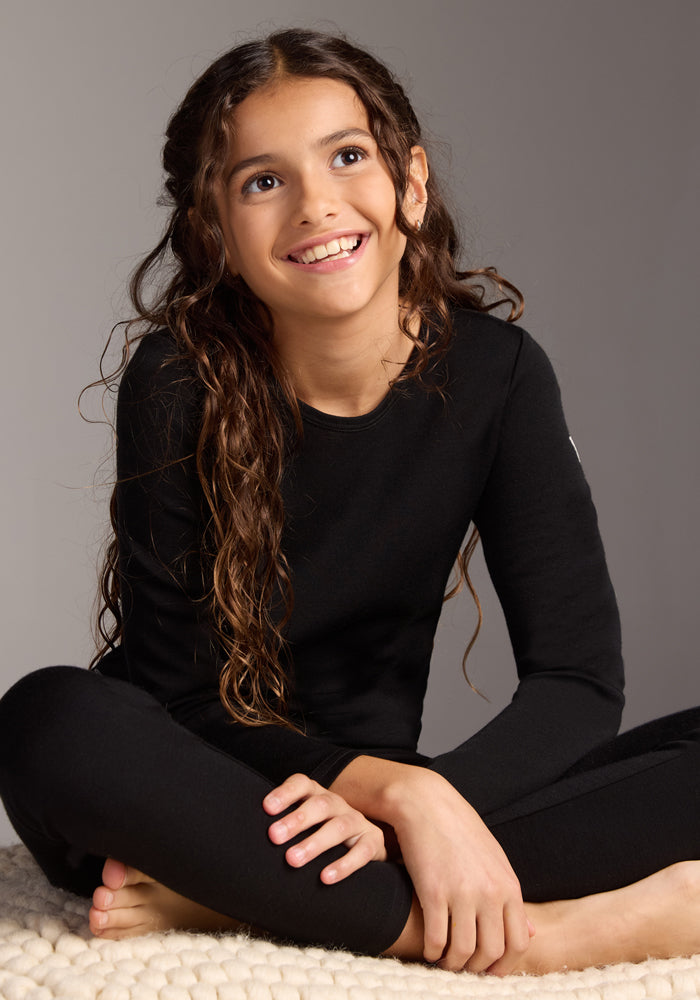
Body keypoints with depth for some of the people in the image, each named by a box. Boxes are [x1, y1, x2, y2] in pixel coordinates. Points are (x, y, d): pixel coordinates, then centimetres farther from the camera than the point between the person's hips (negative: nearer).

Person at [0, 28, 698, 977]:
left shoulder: (495, 372, -6)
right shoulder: (178, 383, -12)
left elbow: (578, 677, -10)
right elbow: (175, 694, -14)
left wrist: (392, 808, -27)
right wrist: (400, 789, -29)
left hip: (366, 800, 3)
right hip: (183, 794, -2)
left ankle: (228, 896, -26)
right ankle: (509, 930, -30)